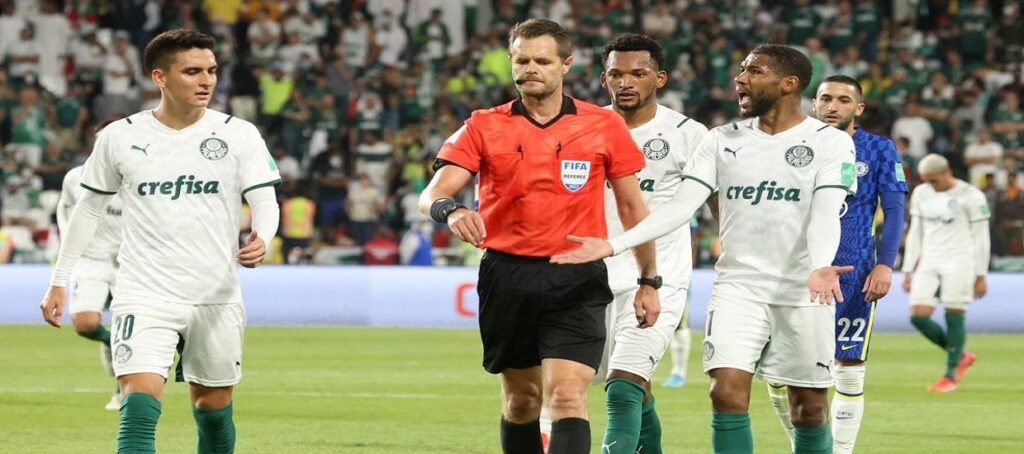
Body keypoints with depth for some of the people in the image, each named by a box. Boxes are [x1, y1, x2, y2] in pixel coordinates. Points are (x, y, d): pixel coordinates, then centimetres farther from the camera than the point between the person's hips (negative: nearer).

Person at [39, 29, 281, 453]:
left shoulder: (238, 135, -2)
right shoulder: (119, 137, 0)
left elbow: (264, 199, -4)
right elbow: (89, 207, 11)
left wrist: (262, 239, -27)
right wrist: (59, 279, 11)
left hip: (217, 298, 1)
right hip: (144, 296, -1)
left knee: (214, 409, 12)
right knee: (139, 405, -17)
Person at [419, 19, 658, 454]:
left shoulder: (605, 125, 3)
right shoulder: (484, 127, 3)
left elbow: (632, 205, 11)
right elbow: (432, 194, -6)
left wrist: (649, 282, 11)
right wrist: (449, 210, -31)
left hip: (577, 281, -2)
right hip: (507, 275, 2)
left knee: (567, 396, -16)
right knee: (521, 397, 12)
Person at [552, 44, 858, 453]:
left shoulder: (831, 143, -3)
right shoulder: (722, 141, 7)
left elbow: (825, 214, -14)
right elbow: (680, 206, 1)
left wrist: (819, 267, -35)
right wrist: (613, 245, -10)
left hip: (802, 296, -2)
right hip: (737, 287, 2)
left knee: (809, 408, 3)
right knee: (727, 393, -12)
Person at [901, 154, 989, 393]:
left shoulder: (971, 196, -7)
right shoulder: (921, 194, 10)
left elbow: (981, 238, -4)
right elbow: (915, 233, 16)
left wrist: (981, 276, -5)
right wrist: (908, 270, 13)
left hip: (958, 263, -6)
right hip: (929, 263, 6)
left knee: (954, 317, -6)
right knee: (919, 316, -5)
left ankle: (951, 375, 5)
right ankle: (960, 356, 14)